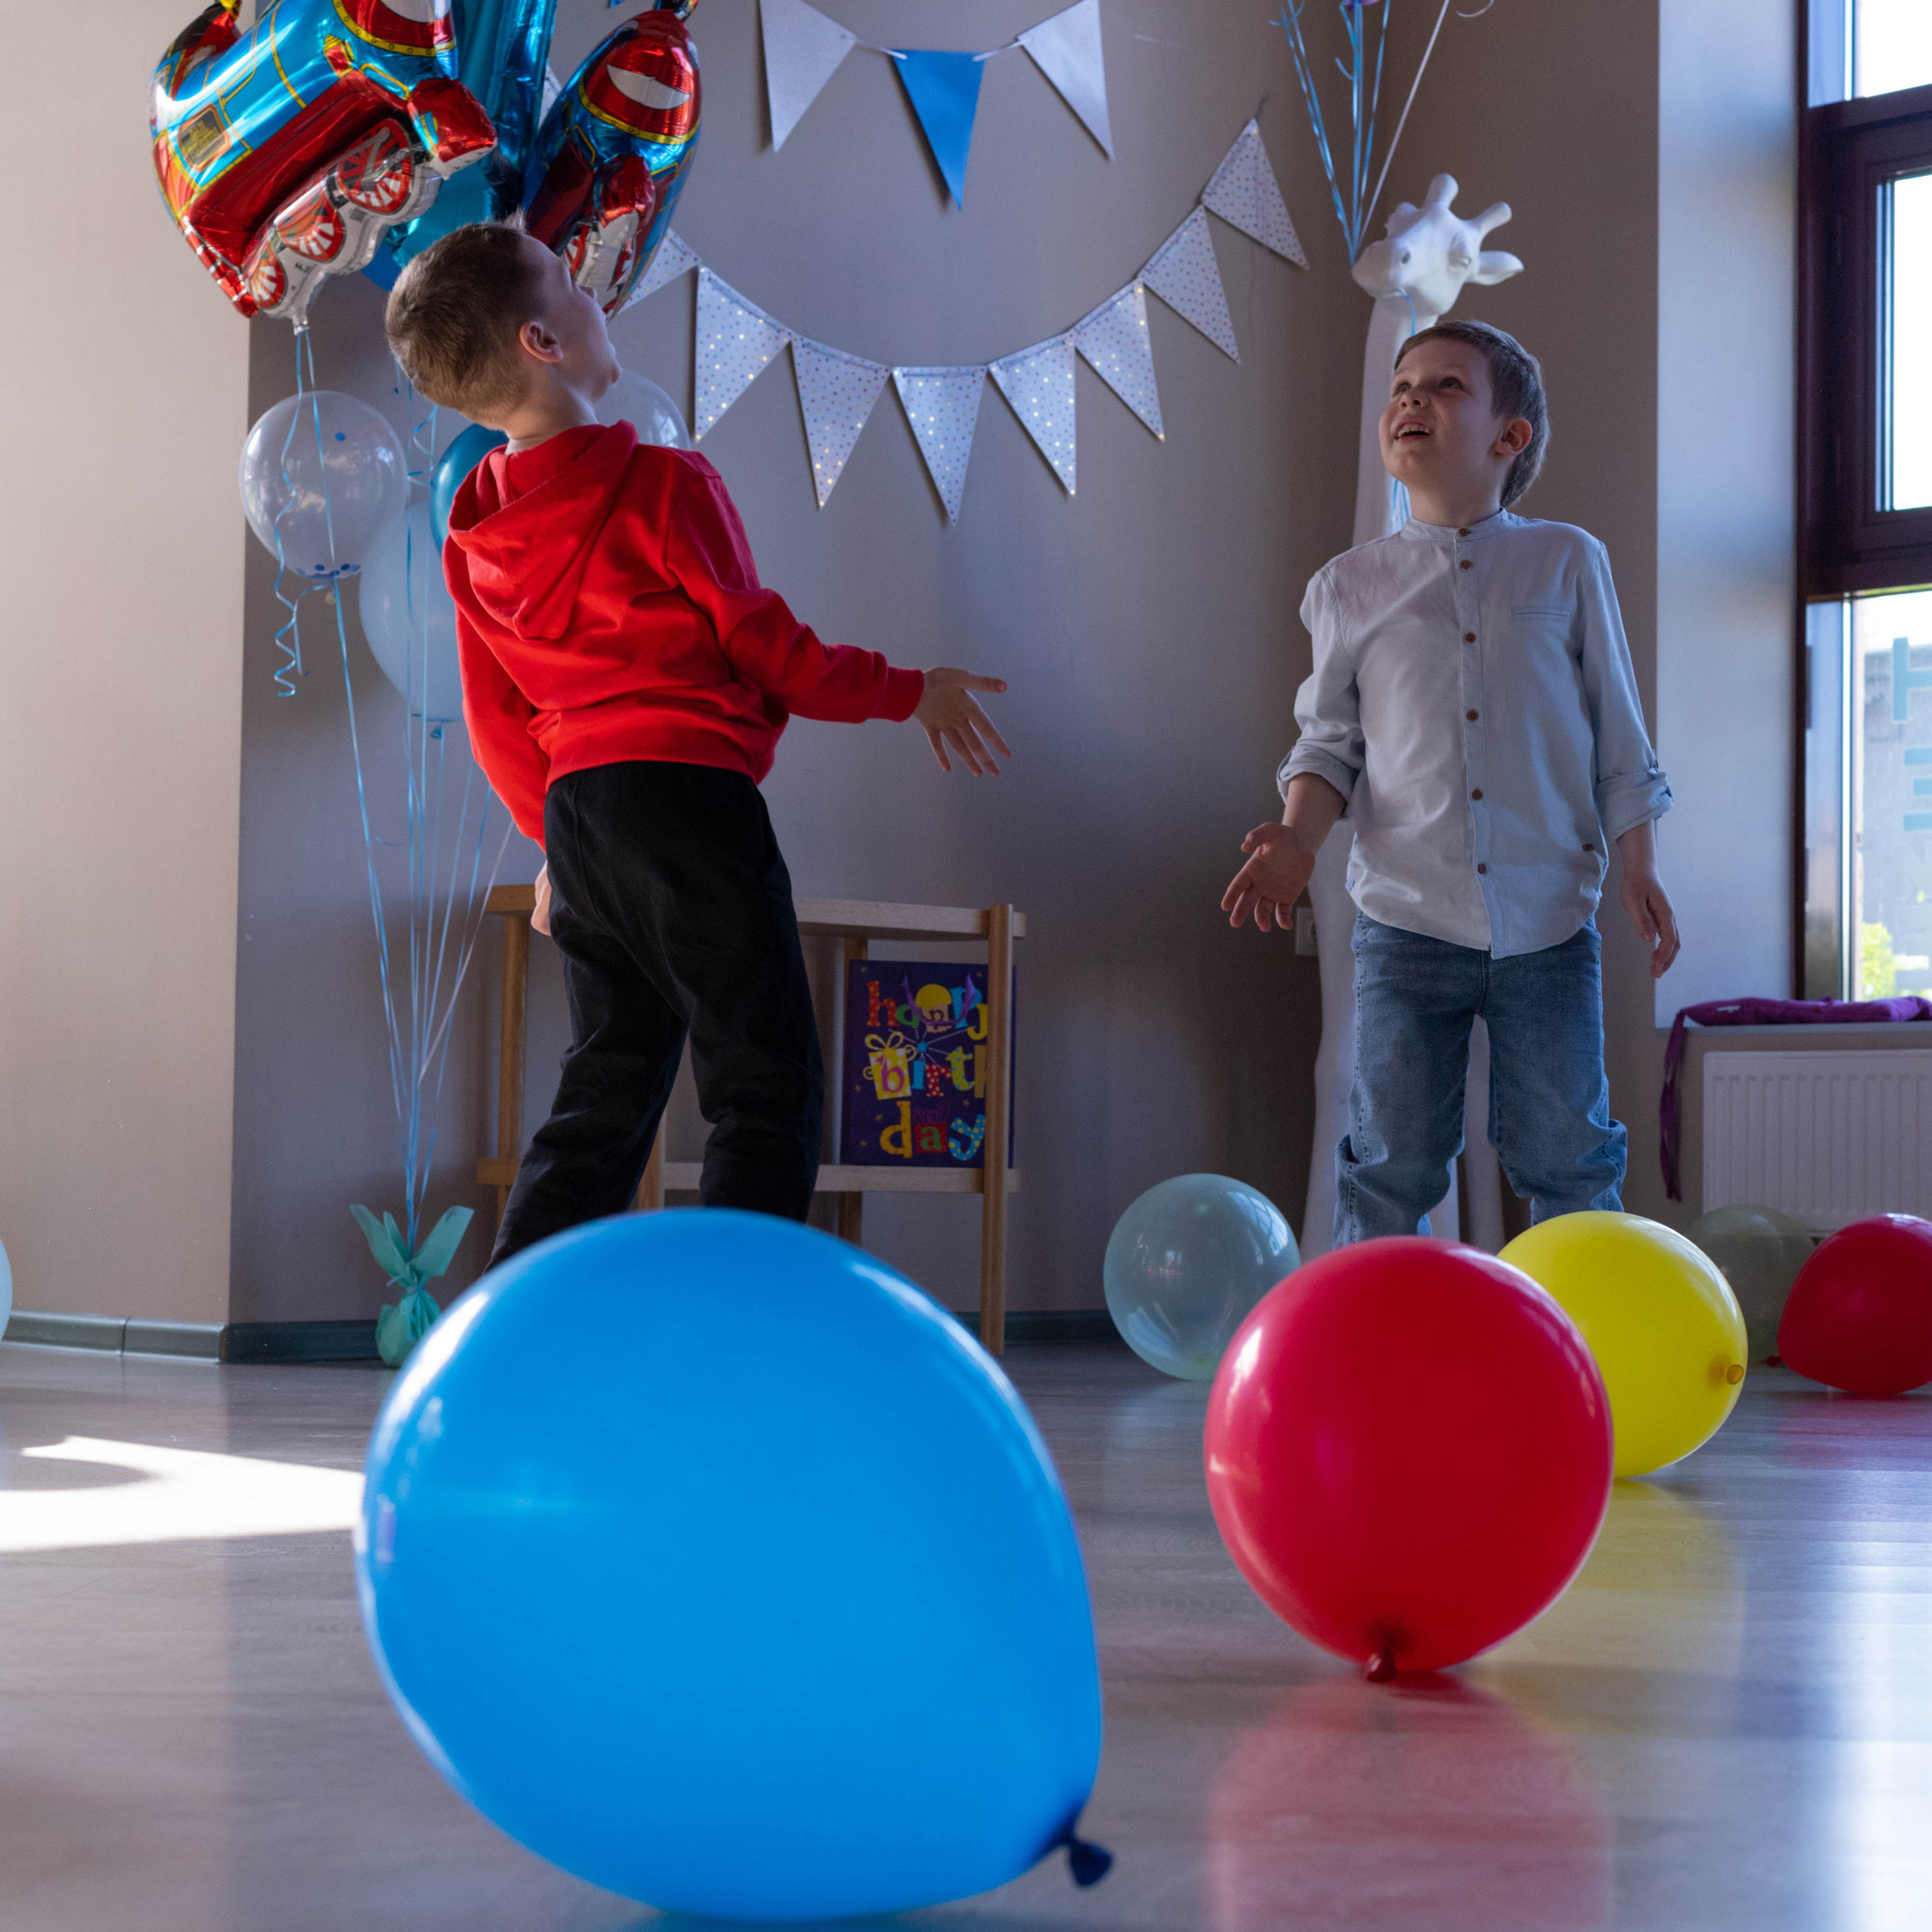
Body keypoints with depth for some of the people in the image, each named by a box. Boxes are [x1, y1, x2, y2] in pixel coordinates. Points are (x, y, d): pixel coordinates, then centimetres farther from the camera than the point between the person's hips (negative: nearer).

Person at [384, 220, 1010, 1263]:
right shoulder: (665, 486, -10)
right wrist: (909, 690, 10)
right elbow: (768, 651, -5)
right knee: (766, 1095, -2)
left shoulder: (473, 533, 10)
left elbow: (497, 724, 16)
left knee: (604, 1093, 14)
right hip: (689, 796, -7)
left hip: (575, 814, 7)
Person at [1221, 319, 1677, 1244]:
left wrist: (1639, 864, 2)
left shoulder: (1567, 561, 7)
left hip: (1548, 921, 0)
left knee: (1566, 1161, 4)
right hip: (1405, 918, 1)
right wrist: (1297, 837, -9)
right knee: (1389, 1167, 3)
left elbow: (1618, 735, 8)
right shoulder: (1349, 584, 8)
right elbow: (1330, 741, 9)